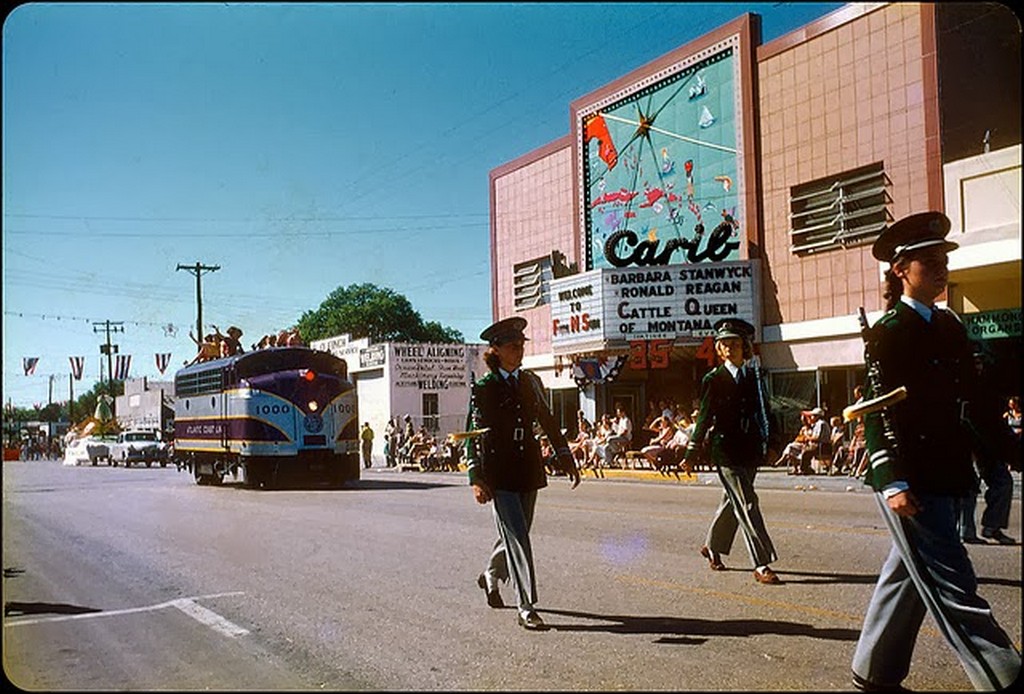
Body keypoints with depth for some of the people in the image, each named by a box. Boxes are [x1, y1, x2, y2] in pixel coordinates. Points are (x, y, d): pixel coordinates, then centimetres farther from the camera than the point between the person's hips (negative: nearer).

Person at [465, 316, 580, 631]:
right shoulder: (484, 388, -4)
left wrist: (566, 459, 12)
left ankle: (491, 577, 43)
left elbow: (548, 422, 16)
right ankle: (525, 608, -2)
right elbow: (473, 435, -6)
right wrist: (476, 479, -13)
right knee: (517, 537, -8)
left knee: (516, 534, 15)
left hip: (529, 470, 5)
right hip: (498, 472, -5)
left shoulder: (531, 381, 10)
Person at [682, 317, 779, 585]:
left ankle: (713, 547, 37)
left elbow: (764, 413, 16)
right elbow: (704, 418, -3)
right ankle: (761, 565, -7)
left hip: (751, 451, 6)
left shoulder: (754, 378, 9)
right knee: (747, 505, -10)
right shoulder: (713, 380, -4)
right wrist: (691, 453, -5)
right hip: (726, 451, -6)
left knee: (733, 502, 17)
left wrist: (770, 443, 12)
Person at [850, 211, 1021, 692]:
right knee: (952, 587, -5)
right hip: (909, 480, -9)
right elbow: (878, 412, -15)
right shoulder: (887, 333, -10)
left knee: (907, 575, 16)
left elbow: (970, 399, 18)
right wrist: (893, 482, -21)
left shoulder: (950, 326, 14)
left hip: (944, 476, 9)